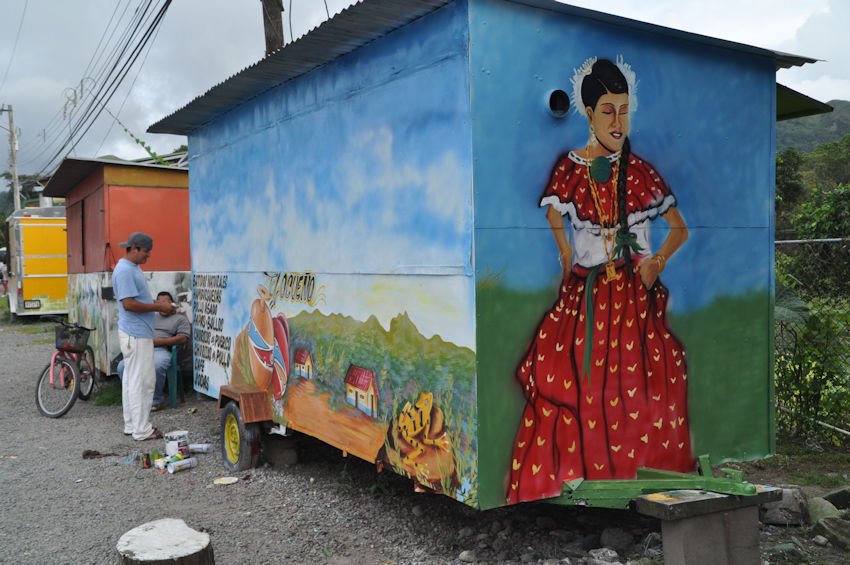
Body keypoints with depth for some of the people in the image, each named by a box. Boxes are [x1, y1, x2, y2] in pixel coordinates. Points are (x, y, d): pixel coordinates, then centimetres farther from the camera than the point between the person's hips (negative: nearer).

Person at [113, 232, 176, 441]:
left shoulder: (134, 268, 14)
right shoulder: (124, 270, -17)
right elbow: (129, 303, -23)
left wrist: (158, 304, 8)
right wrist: (158, 307, -16)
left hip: (138, 332, 10)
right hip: (136, 335, -10)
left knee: (132, 380, 13)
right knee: (142, 381, -7)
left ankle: (132, 425, 21)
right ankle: (141, 430, -2)